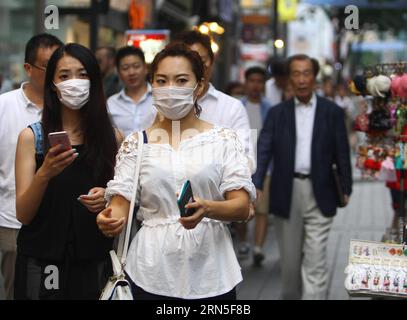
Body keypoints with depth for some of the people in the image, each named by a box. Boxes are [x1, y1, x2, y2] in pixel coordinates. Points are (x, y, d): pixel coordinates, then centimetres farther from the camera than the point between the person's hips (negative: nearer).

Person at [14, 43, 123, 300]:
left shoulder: (112, 138, 1)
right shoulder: (31, 136, -3)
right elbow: (23, 215, -7)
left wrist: (108, 199, -14)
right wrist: (44, 174, -24)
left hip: (95, 265, 1)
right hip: (41, 263, -1)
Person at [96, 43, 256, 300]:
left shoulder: (224, 140, 1)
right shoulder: (136, 144, 5)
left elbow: (242, 206, -6)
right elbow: (121, 204, -1)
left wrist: (206, 209, -26)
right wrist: (113, 219, -24)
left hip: (210, 271, 0)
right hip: (152, 272, 1)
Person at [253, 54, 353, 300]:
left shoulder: (332, 112, 4)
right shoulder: (277, 113, 6)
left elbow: (342, 152, 3)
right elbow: (264, 150, -4)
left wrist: (346, 187, -4)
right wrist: (256, 184, -18)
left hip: (320, 193, -2)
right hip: (286, 193, 2)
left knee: (315, 259, -5)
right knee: (289, 258, 12)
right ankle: (291, 296, 31)